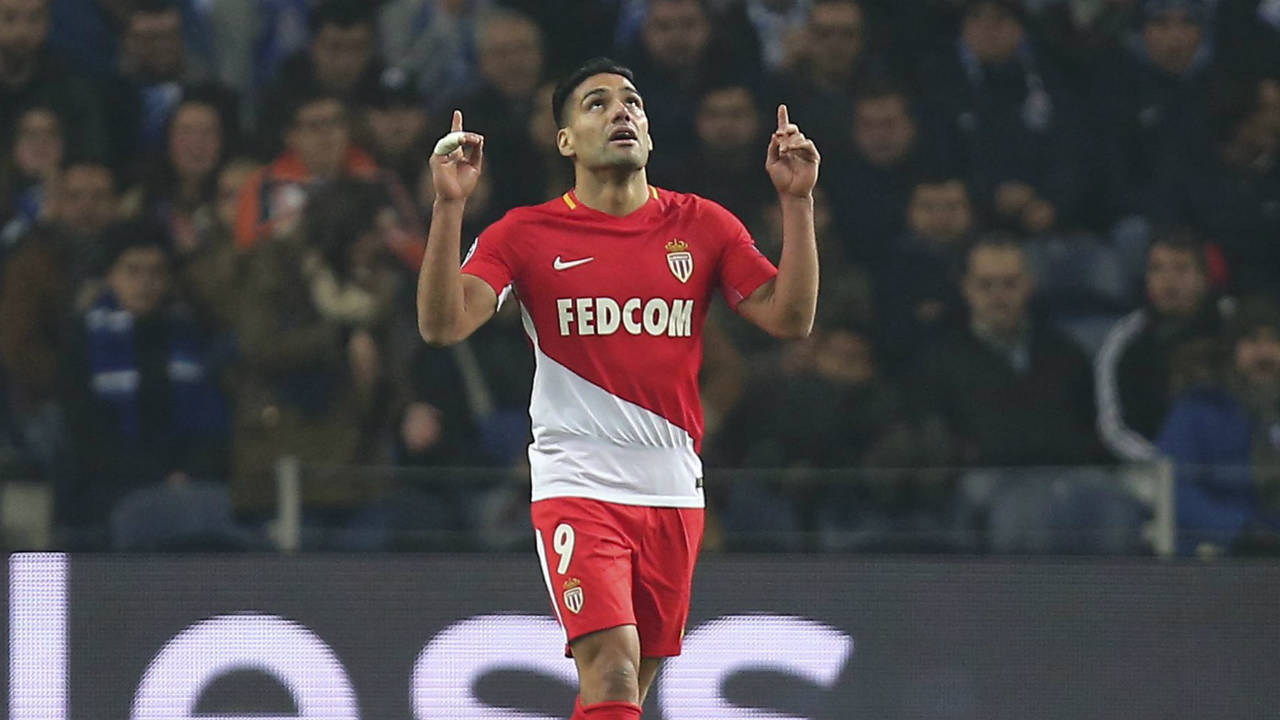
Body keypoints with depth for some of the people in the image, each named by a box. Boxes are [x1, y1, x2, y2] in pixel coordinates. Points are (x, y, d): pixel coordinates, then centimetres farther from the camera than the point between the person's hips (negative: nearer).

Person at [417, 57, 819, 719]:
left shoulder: (703, 227, 7)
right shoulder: (526, 235, -1)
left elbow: (790, 318, 1)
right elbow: (442, 325, -11)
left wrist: (796, 200, -7)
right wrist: (449, 206, -21)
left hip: (672, 490, 4)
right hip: (578, 485, -4)